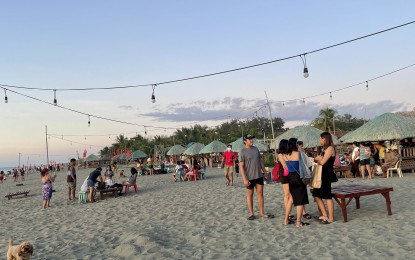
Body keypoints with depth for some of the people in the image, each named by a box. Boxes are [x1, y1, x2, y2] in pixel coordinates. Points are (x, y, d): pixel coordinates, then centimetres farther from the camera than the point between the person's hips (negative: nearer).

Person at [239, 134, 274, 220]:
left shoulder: (256, 149, 8)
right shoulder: (242, 152, -10)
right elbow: (241, 166, -14)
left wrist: (264, 171, 14)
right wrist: (244, 179, -19)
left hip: (259, 175, 5)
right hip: (249, 177, -5)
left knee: (260, 193, 7)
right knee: (250, 194, 6)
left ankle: (262, 212, 16)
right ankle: (251, 213, 16)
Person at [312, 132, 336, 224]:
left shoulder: (330, 148, -13)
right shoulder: (324, 149, 16)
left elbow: (322, 162, -17)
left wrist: (317, 159, 2)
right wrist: (317, 159, -6)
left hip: (327, 174, -9)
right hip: (322, 174, 9)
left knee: (327, 196, -3)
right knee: (316, 194, 10)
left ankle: (331, 218, 7)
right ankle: (325, 215, 18)